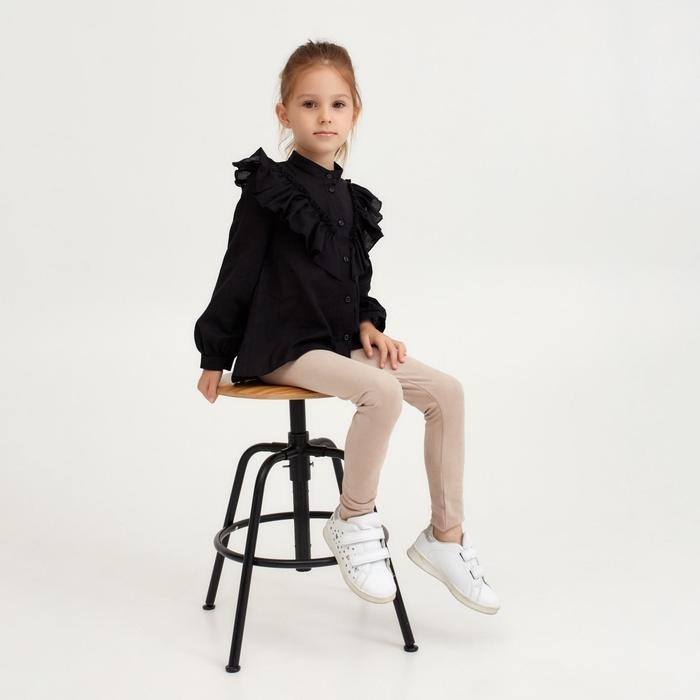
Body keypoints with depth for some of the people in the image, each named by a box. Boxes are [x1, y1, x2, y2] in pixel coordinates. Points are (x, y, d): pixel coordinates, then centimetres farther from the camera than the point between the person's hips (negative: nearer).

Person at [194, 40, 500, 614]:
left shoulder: (350, 199, 12)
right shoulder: (269, 190, -9)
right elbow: (237, 276, -7)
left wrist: (368, 325, 2)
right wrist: (215, 358, -4)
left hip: (338, 341, 8)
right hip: (281, 347, -7)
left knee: (447, 391, -6)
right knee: (383, 391, -32)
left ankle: (445, 535, 3)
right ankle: (353, 522, -12)